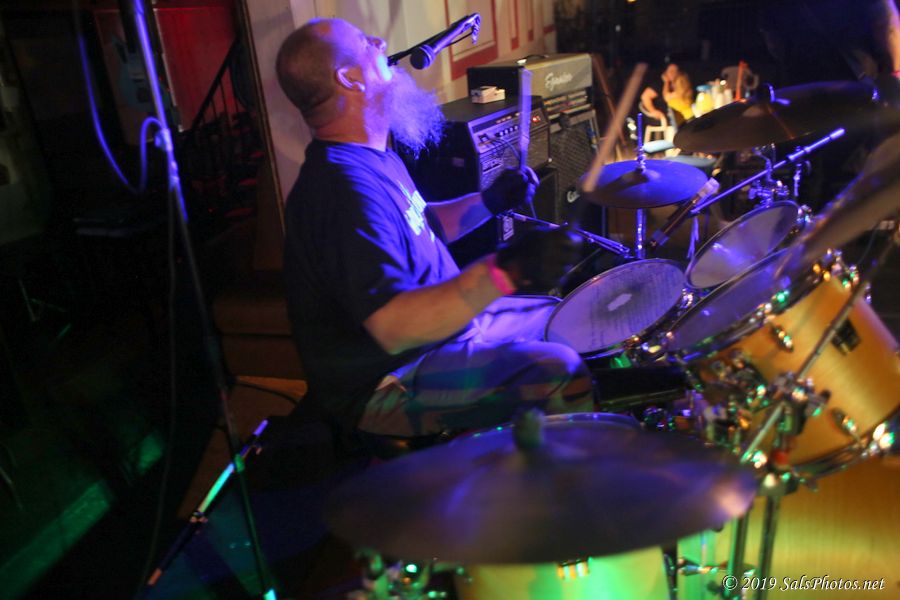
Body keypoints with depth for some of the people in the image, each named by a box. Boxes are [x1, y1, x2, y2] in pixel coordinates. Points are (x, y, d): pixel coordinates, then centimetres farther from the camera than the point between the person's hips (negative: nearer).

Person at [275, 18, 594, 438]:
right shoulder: (346, 186, -29)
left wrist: (489, 202, 3)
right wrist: (506, 270, -43)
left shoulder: (372, 158, 5)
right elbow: (393, 326, -37)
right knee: (557, 373, -22)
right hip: (382, 385, -10)